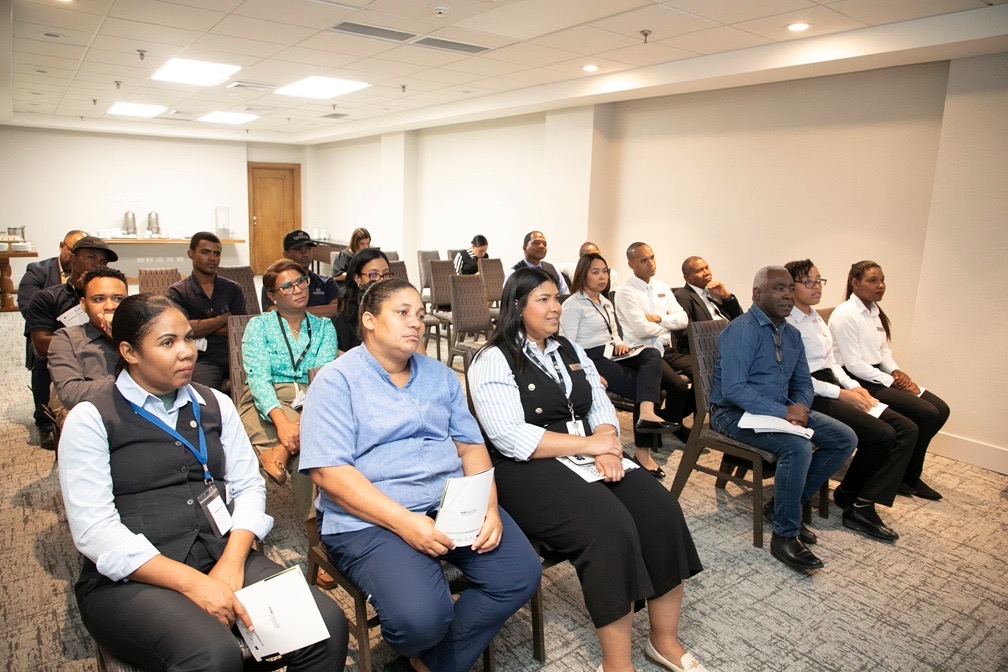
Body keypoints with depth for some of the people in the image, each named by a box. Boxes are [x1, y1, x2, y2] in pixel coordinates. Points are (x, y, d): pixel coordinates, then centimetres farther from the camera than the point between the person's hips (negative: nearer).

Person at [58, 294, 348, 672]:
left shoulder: (215, 405, 13)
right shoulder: (91, 420, 0)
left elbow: (249, 485, 9)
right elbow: (94, 531, -9)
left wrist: (232, 562, -10)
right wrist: (192, 583, -18)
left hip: (222, 560, 4)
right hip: (132, 579, -3)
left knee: (328, 625, -19)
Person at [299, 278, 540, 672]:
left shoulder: (440, 375, 15)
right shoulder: (336, 381, -3)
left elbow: (470, 446, 12)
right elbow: (329, 472, -13)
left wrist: (489, 507, -7)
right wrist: (404, 522, -22)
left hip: (454, 502, 6)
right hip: (370, 517, -5)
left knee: (521, 574, -14)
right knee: (421, 617, -28)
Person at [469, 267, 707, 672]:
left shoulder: (570, 351, 17)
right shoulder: (493, 361, -6)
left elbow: (602, 408, 12)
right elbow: (510, 438, -17)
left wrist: (607, 447, -11)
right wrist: (589, 445, -16)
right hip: (529, 470, -7)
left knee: (661, 511, -15)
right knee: (610, 529, -29)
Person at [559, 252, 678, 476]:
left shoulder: (606, 303, 24)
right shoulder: (573, 305, -3)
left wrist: (619, 344, 5)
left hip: (611, 355, 8)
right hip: (591, 358, -8)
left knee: (652, 354, -24)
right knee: (640, 387, -24)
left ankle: (647, 414, -41)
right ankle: (642, 449, -22)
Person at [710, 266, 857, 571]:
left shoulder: (791, 334, 11)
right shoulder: (742, 330, -17)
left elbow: (803, 382, 16)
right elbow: (733, 389, -24)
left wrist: (800, 408, -7)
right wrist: (785, 412, -25)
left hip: (782, 409, 9)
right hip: (735, 413, -9)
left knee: (845, 439, 0)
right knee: (798, 446, -31)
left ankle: (787, 502, 9)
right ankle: (784, 536, -13)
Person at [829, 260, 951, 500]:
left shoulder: (875, 312, 14)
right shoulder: (845, 315, -14)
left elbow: (884, 350, 19)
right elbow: (853, 364, -17)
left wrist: (896, 371, 0)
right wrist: (890, 381, -14)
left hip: (880, 377, 9)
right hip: (861, 382, -9)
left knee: (941, 409, -3)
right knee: (927, 414, -17)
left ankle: (909, 475, 10)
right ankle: (906, 477, 3)